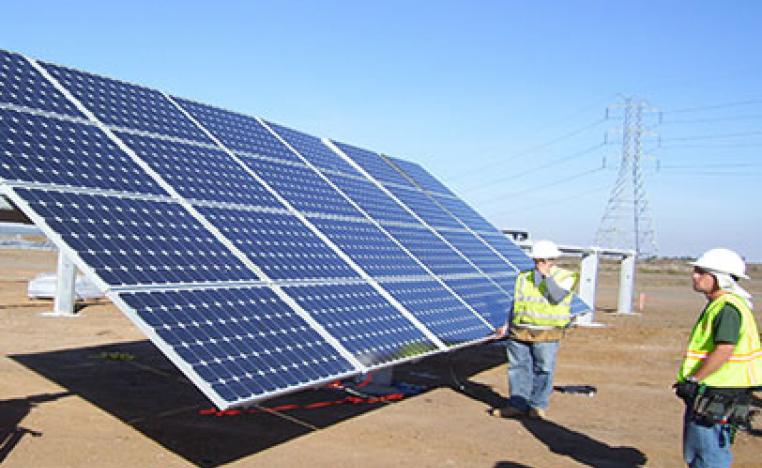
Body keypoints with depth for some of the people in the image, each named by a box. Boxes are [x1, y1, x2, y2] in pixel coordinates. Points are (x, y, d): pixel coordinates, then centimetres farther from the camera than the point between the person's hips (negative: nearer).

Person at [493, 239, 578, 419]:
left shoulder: (566, 277, 1)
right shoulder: (524, 277, 12)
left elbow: (556, 297, -16)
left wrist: (547, 276, -14)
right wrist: (507, 325, 13)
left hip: (546, 334, -4)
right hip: (519, 331, 4)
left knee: (542, 370, 1)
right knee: (518, 367, 5)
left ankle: (538, 406, 13)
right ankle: (517, 404, 12)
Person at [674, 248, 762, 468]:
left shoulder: (728, 308, -18)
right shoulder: (718, 305, 15)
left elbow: (724, 351, -27)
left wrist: (692, 379, -22)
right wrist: (693, 379, 21)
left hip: (717, 397, -10)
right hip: (708, 392, 10)